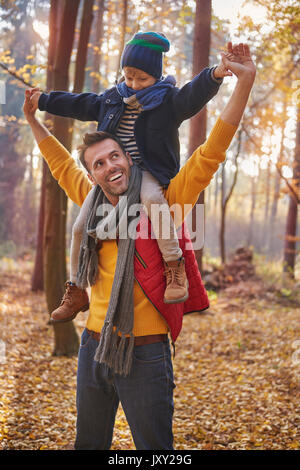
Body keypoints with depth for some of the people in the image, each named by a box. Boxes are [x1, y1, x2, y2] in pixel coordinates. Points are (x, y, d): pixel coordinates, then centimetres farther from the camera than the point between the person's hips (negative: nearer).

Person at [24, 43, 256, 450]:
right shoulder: (96, 205, 7)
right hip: (94, 345, 5)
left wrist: (244, 81, -20)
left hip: (145, 352, -5)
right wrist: (33, 121, 31)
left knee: (154, 446, 4)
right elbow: (62, 165, 25)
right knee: (88, 442, 20)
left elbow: (211, 152, -14)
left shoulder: (164, 202, -7)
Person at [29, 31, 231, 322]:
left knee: (151, 196, -42)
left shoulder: (168, 101, -5)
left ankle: (174, 266, -32)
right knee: (80, 227, 0)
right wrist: (43, 101, 27)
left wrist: (214, 75, -45)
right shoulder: (113, 99, 12)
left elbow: (193, 95, -25)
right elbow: (80, 105, 23)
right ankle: (76, 291, 16)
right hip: (112, 175, 6)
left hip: (149, 173, -6)